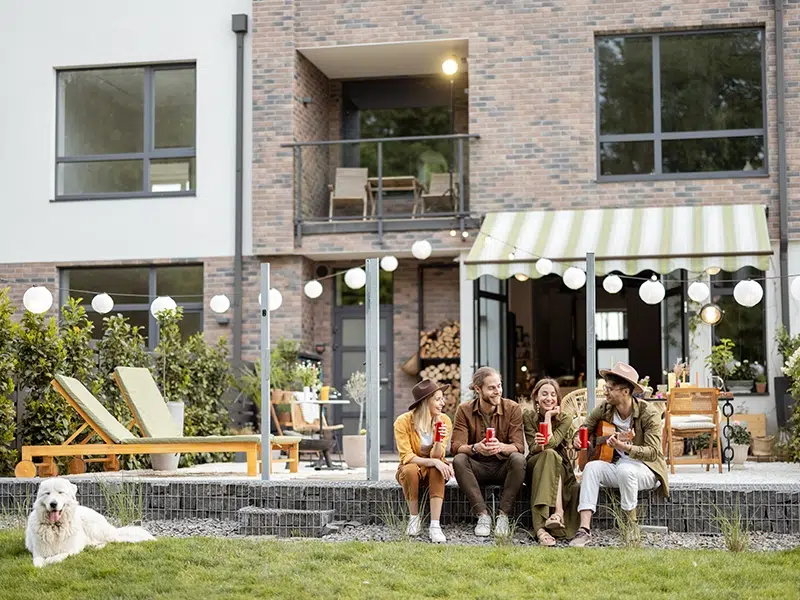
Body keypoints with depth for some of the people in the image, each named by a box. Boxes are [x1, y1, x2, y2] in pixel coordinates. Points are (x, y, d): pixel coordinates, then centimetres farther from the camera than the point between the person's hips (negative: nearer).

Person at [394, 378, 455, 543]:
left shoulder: (444, 421, -10)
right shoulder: (403, 422, -17)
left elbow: (436, 456, -16)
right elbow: (406, 457, -22)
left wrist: (439, 441, -37)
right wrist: (433, 462, -35)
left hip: (434, 470, 2)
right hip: (410, 469, -2)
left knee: (438, 469, -33)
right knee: (410, 469, -36)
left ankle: (435, 525, -37)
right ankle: (414, 518, -16)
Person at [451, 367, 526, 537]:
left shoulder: (512, 408, -6)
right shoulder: (465, 411, -5)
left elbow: (519, 446, -15)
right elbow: (455, 447, -15)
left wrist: (501, 447, -40)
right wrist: (475, 448, -39)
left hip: (503, 467, -1)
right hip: (478, 467, 1)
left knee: (518, 459, -32)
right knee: (459, 460, -30)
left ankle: (503, 516, -26)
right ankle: (483, 515, -28)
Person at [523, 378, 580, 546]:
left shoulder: (565, 419, 1)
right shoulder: (529, 417, 3)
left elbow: (552, 443, -15)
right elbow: (533, 449, -7)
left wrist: (548, 415, -9)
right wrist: (538, 445, -31)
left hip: (562, 469, 0)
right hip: (535, 466, 0)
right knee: (550, 455, -35)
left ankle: (540, 527, -47)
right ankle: (558, 513, -50)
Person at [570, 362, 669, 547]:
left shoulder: (649, 413, -17)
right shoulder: (604, 409, -1)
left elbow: (653, 452, -23)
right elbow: (585, 428, 14)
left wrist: (624, 447, -39)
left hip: (646, 469, -5)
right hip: (617, 466, 5)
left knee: (625, 469, -37)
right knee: (592, 467, -24)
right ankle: (585, 529, -33)